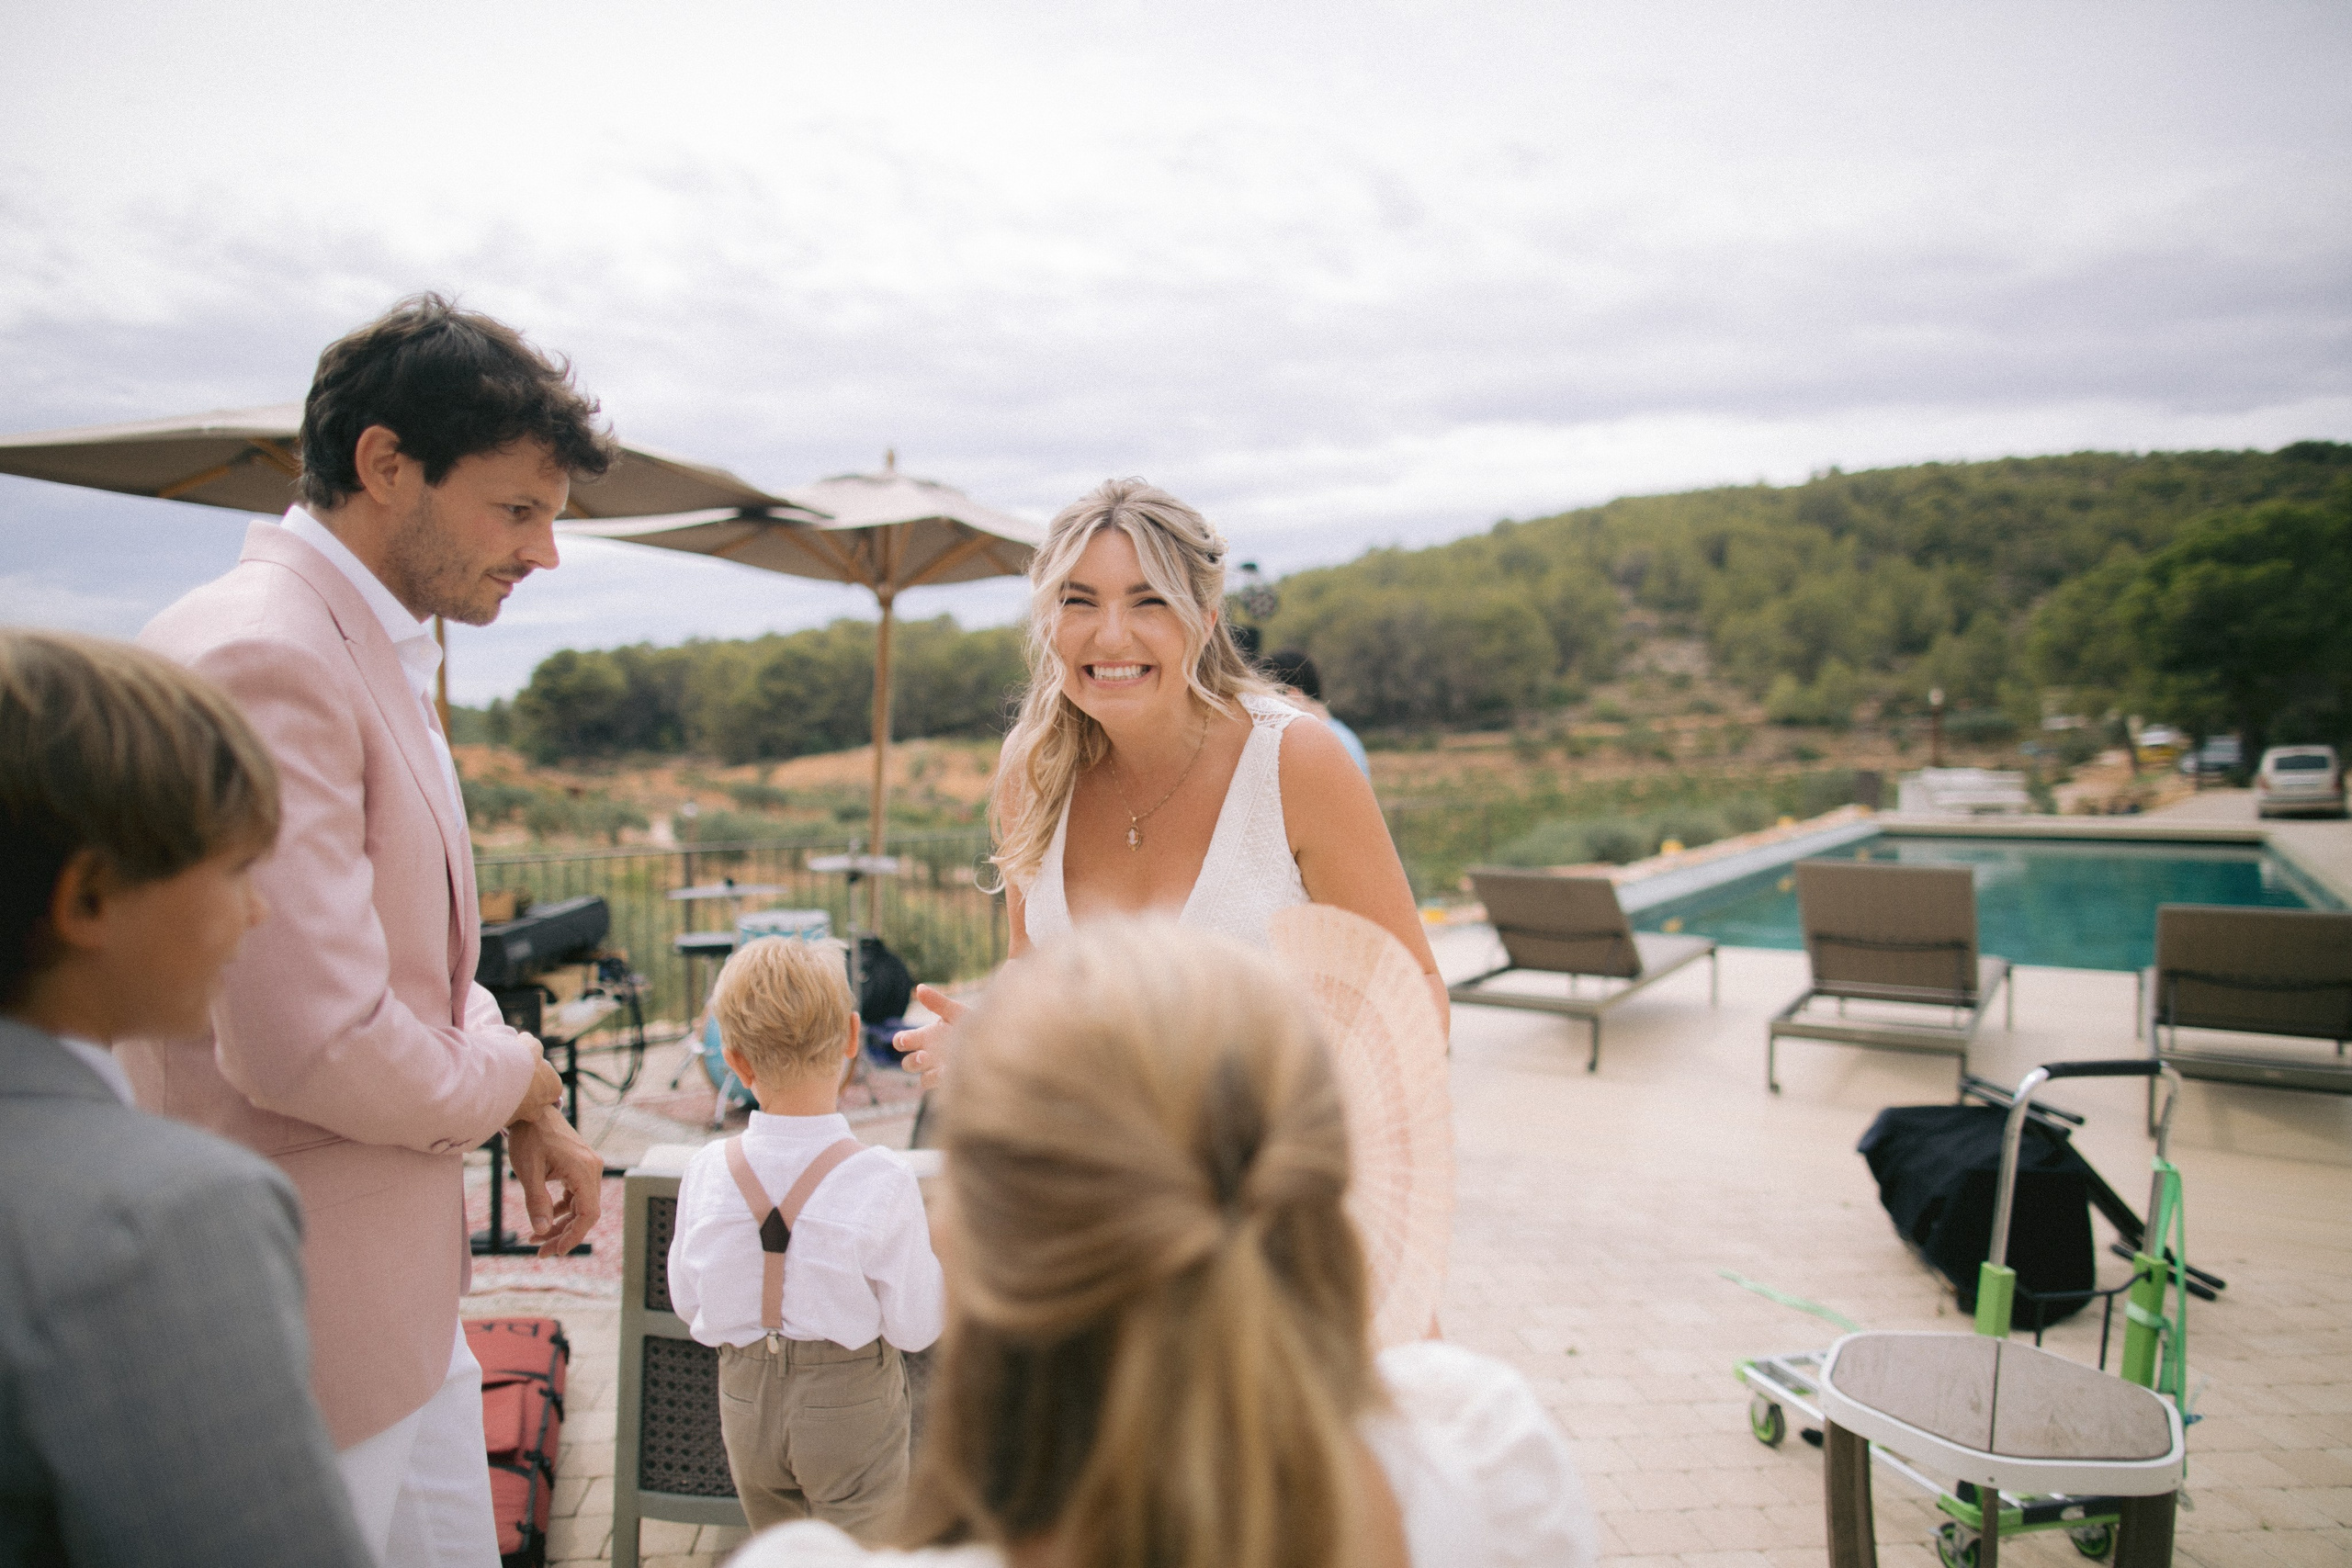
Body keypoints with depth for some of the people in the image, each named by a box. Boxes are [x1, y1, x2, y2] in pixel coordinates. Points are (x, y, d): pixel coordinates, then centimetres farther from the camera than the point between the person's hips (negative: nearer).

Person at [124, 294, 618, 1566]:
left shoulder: (380, 652, 10)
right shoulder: (260, 659, -24)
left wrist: (531, 1118, 7)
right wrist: (510, 1078, -12)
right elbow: (313, 1043, -30)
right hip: (296, 1314, -10)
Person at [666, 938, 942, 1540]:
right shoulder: (882, 1181, -23)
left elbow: (687, 1302, 1)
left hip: (745, 1400, 4)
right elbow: (914, 1326, -15)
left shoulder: (706, 1172, -14)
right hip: (851, 1405, -3)